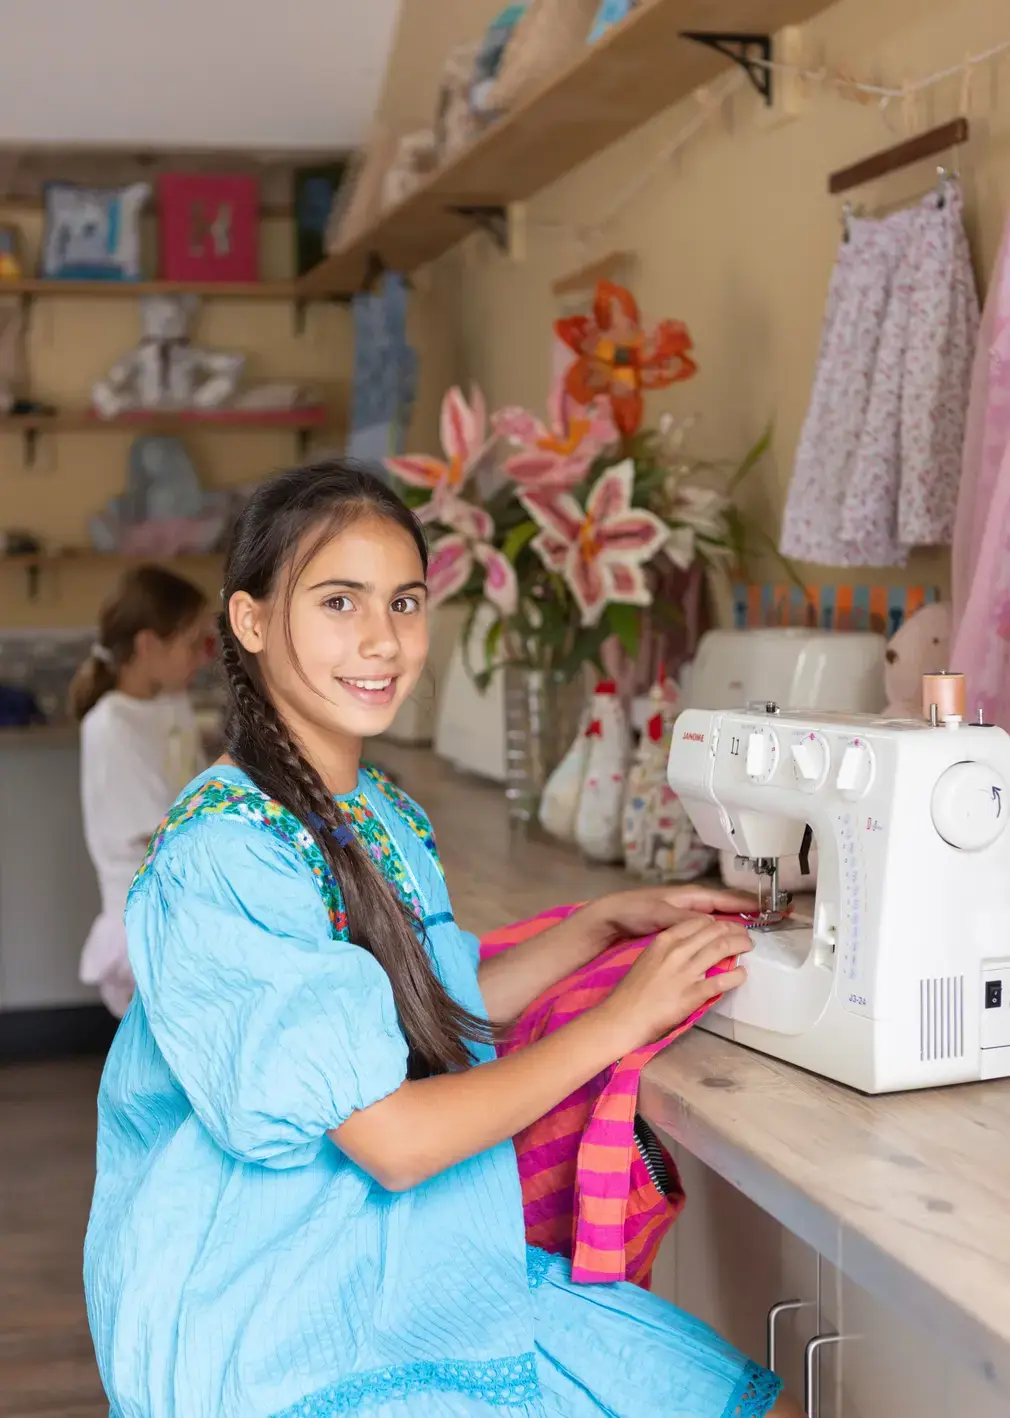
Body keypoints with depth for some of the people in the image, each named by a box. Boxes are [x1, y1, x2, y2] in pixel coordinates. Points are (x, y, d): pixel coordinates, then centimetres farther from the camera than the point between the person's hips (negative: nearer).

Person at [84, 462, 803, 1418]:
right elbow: (393, 1140, -23)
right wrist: (619, 1020, -16)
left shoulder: (383, 815, 4)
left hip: (427, 1274, 8)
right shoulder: (223, 857, -22)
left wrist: (604, 925, 8)